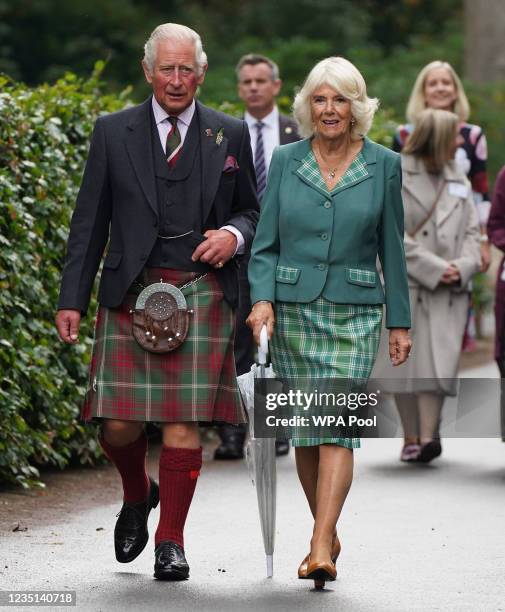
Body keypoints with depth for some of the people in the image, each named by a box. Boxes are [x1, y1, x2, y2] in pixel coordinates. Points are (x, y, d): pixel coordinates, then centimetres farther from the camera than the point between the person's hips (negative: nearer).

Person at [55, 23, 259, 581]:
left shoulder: (229, 136, 9)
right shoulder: (113, 133, 7)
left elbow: (250, 210, 17)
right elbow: (89, 221, 7)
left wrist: (233, 234, -7)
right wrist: (72, 299, 2)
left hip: (201, 294, 0)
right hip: (129, 294, 0)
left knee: (183, 424, -6)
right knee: (118, 425, -4)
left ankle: (171, 541, 6)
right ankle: (137, 496, 28)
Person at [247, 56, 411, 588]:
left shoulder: (384, 166, 2)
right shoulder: (285, 161, 3)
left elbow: (392, 249, 6)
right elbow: (265, 243, 3)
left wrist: (400, 321, 6)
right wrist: (262, 298, -13)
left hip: (353, 314, -2)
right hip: (293, 310, 2)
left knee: (338, 426, -13)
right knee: (303, 430, 7)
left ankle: (320, 551, -19)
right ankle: (327, 532, 24)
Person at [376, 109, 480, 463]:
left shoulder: (458, 179, 13)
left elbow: (472, 230, 14)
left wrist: (464, 267, -5)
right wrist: (434, 268, -14)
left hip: (448, 289, 3)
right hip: (404, 284, -3)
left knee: (439, 362, -10)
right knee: (405, 360, 1)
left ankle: (428, 436, -14)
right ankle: (411, 438, 11)